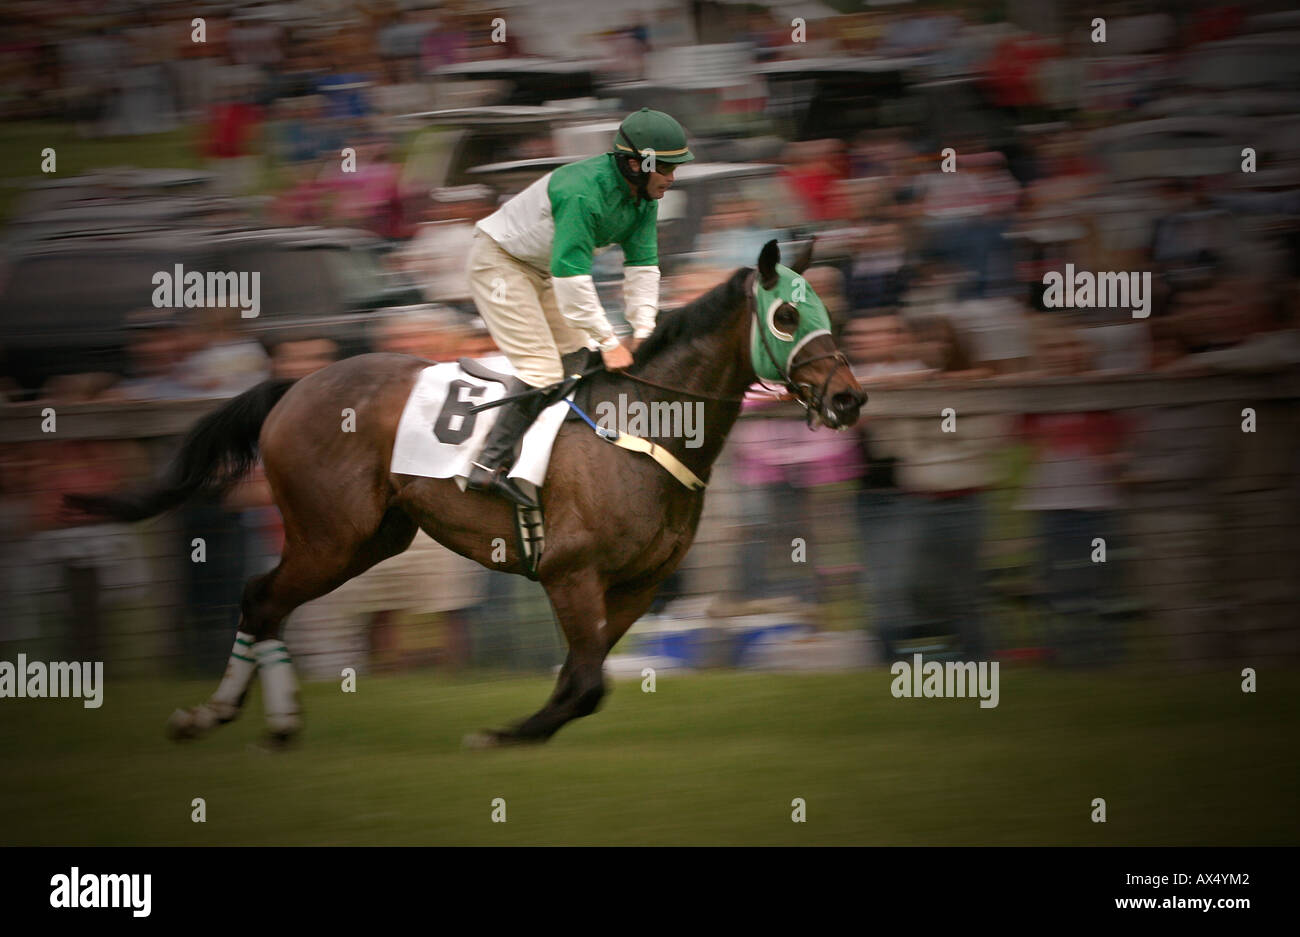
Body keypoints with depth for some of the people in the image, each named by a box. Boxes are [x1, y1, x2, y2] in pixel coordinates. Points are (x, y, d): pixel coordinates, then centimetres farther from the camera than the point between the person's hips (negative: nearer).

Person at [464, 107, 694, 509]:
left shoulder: (644, 197, -6)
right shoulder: (582, 191, -35)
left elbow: (642, 265, -4)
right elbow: (571, 274, -37)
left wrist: (643, 332, -17)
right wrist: (609, 342, -34)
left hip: (542, 269, 10)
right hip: (499, 260, -10)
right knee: (542, 367, -17)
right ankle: (490, 464, -17)